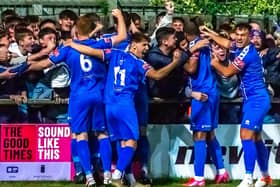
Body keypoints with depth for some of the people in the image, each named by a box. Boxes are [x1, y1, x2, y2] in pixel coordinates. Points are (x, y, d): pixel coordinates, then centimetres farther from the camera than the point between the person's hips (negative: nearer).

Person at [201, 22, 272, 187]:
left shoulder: (246, 53, -22)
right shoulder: (242, 47, 6)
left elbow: (227, 72, -12)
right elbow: (226, 43, 30)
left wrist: (215, 63, 5)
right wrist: (211, 35, 26)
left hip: (256, 99, -10)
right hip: (254, 99, 10)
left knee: (246, 135, -19)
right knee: (255, 137, 16)